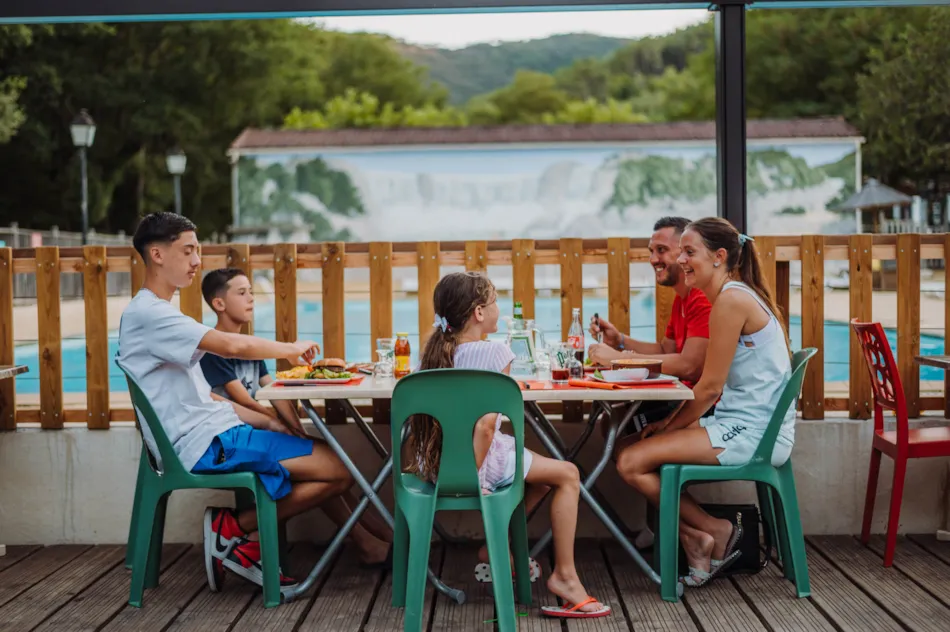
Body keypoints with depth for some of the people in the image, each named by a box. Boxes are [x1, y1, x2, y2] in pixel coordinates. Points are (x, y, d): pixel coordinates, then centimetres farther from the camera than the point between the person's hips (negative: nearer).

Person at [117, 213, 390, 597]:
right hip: (206, 445, -10)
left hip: (212, 434, 10)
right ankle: (233, 530, -3)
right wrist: (291, 348, -8)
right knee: (339, 469, -12)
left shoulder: (159, 313, 20)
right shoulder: (146, 313, -13)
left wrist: (266, 422, 11)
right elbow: (231, 346, -25)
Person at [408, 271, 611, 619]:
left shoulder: (435, 350, 5)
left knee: (543, 470, 27)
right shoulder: (494, 352, -16)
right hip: (476, 460, -8)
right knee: (567, 475, 7)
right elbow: (485, 424, -23)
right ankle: (564, 574, 9)